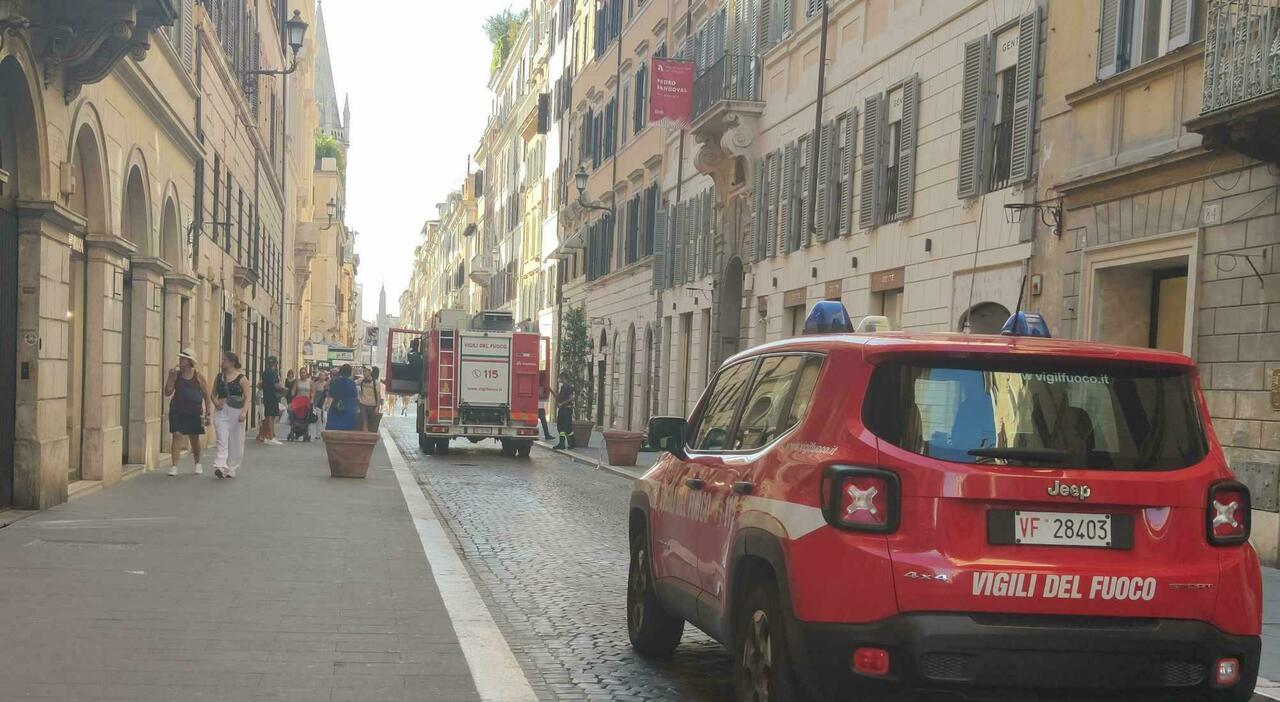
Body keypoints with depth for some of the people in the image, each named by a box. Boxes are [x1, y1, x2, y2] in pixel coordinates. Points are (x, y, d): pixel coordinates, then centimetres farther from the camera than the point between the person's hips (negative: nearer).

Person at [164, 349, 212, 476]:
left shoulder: (198, 376, 0)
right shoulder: (176, 374, 4)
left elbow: (206, 396, 3)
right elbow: (167, 393, 0)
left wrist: (207, 414, -1)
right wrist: (170, 377, -10)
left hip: (194, 412, 0)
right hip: (177, 410, 1)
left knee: (194, 438, 10)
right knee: (177, 435, -12)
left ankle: (197, 463, 32)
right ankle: (174, 466, -11)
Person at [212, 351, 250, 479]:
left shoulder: (241, 379, -3)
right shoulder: (219, 377, 9)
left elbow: (247, 398, -6)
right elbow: (213, 394, 17)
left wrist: (244, 412, -20)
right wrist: (215, 401, -5)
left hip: (236, 412, -2)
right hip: (221, 411, 2)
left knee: (235, 442, 5)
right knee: (222, 440, -11)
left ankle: (231, 469, 17)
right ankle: (220, 466, -23)